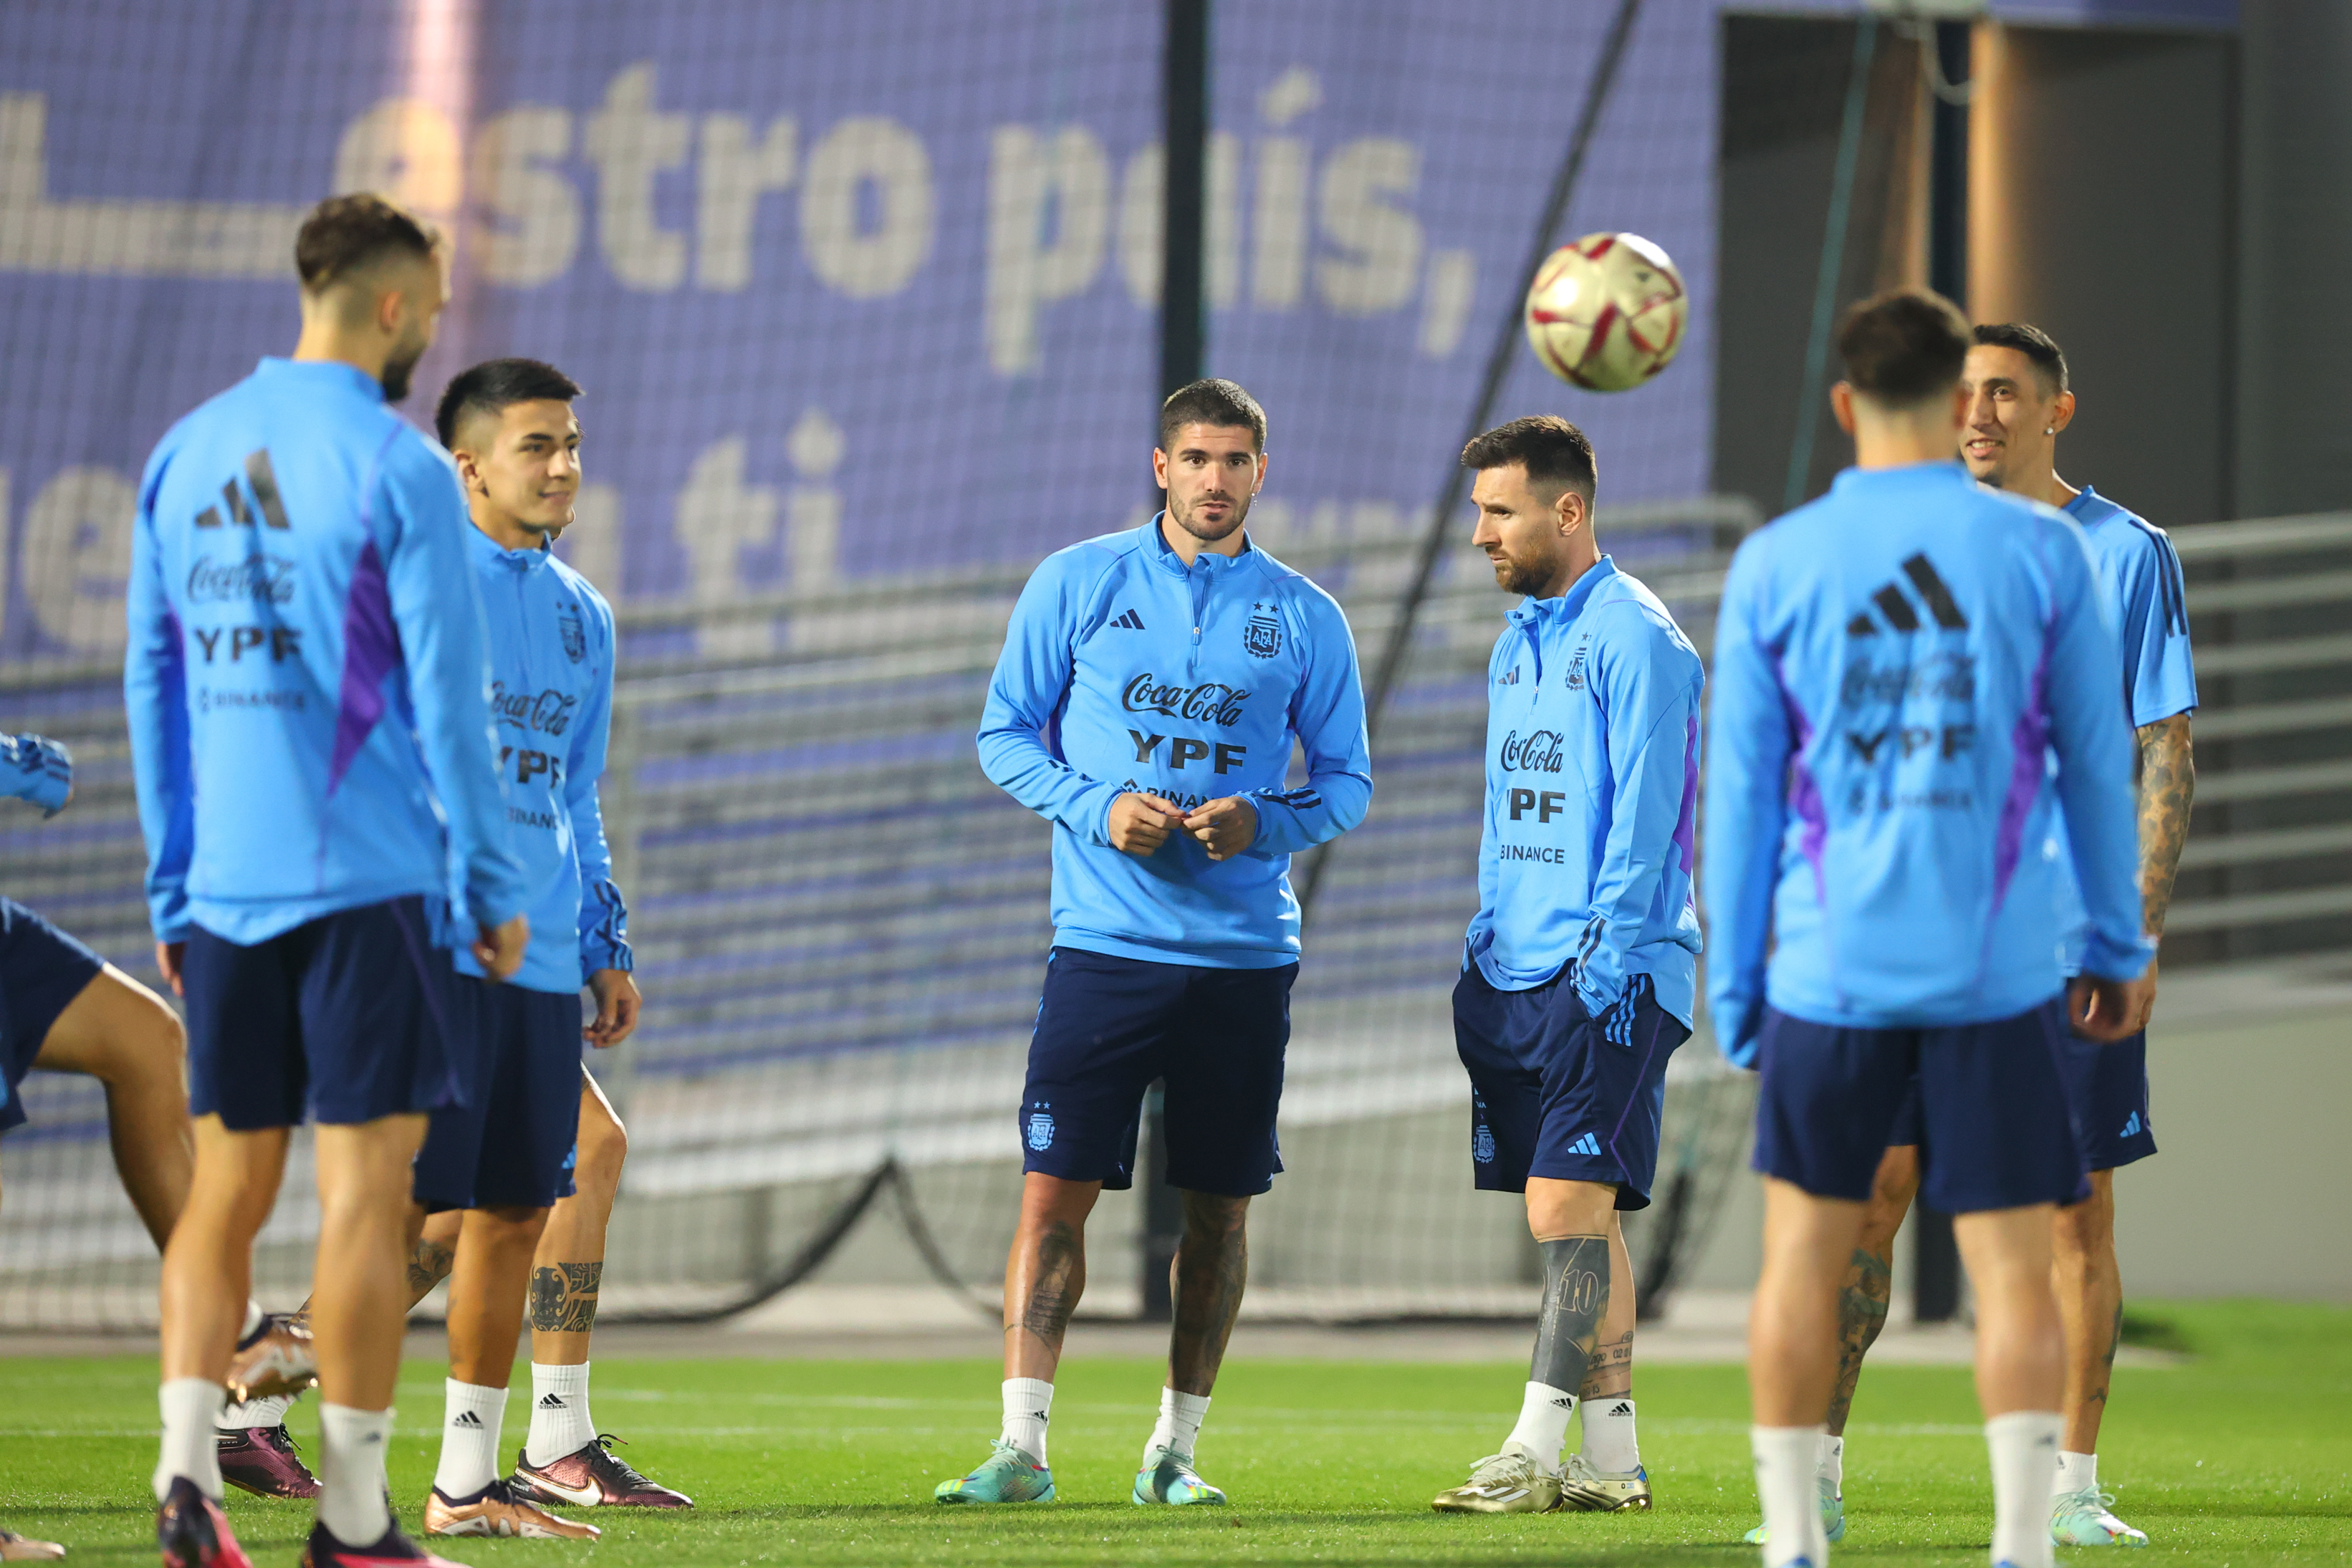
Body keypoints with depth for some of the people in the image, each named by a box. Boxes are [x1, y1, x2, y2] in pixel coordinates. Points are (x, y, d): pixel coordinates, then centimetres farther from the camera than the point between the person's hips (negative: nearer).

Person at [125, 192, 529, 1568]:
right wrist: (496, 887, -1)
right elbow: (449, 699, -10)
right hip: (369, 876, -5)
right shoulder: (397, 469, -9)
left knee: (228, 1184, 11)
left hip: (225, 887, 5)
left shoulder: (187, 457, 9)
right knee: (368, 1185, -2)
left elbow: (153, 685, 13)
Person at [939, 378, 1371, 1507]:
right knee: (1055, 1190, -8)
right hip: (1105, 941, -1)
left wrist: (1263, 823, -11)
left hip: (1246, 951, 2)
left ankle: (1174, 1450, 16)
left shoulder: (1306, 618, 6)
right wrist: (1097, 809, -11)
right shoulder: (1076, 585, 4)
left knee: (1220, 1207, 5)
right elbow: (1006, 735, 7)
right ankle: (1021, 1445, -8)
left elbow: (1347, 781, 10)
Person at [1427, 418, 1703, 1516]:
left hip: (1608, 976, -9)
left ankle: (1535, 1453, -14)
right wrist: (1483, 951, 18)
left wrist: (1608, 956, -19)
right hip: (1517, 973, 9)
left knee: (1567, 1204, -12)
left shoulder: (1633, 639, -9)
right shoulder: (1518, 643, 18)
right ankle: (1611, 1456, 11)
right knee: (1580, 1216, 8)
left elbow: (1644, 816, -15)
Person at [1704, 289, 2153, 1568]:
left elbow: (1741, 789, 2)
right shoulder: (2038, 551, -1)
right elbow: (2096, 763, 4)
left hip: (1829, 970, 1)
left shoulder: (1775, 566, -1)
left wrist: (1734, 984, 10)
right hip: (1998, 973, -1)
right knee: (2012, 1268, 2)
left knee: (1802, 1254, 12)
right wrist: (2119, 948, 15)